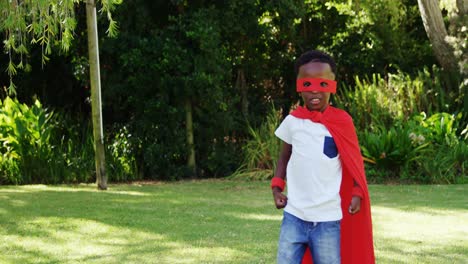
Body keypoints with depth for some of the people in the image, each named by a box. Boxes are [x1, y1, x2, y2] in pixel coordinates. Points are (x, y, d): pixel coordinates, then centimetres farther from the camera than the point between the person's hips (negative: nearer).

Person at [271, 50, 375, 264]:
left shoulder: (341, 122, -4)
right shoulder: (292, 121, 2)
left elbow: (354, 162, 4)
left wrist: (357, 194, -8)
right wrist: (277, 187, 5)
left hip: (328, 218, -2)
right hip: (294, 216, 2)